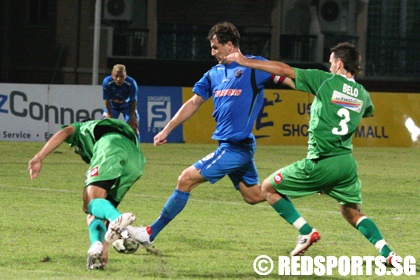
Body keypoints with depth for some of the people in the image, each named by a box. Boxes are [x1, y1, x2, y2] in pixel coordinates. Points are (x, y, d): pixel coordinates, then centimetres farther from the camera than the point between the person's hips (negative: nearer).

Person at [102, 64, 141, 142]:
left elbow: (133, 101, -21)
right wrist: (109, 115, -12)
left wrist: (132, 117, -16)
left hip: (127, 105, -1)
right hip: (112, 105, 1)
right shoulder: (107, 82, -33)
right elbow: (107, 100, -20)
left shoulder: (131, 83, -34)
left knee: (134, 127, -10)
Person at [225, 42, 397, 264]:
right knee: (352, 212, 22)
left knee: (269, 188, 10)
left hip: (321, 163, -6)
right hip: (347, 161, 6)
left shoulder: (326, 81, -4)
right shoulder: (362, 94, 10)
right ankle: (387, 253, 4)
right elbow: (369, 111, 36)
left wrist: (246, 62, 0)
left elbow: (285, 70, -5)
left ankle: (306, 231, 0)